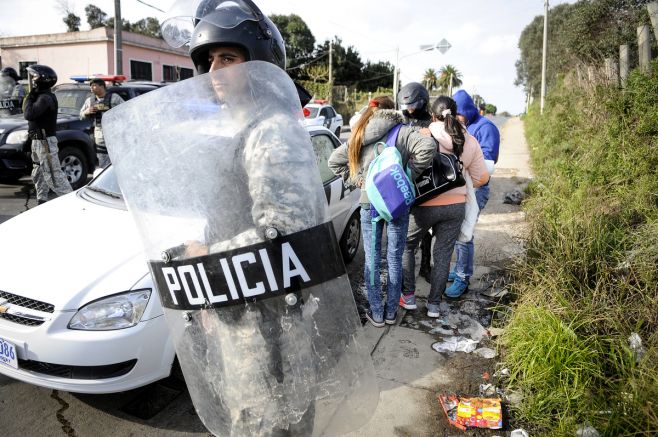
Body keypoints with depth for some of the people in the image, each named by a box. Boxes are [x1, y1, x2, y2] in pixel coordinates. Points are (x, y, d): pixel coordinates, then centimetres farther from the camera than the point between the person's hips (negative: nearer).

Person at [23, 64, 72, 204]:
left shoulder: (45, 98, -18)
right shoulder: (40, 96, 14)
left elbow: (28, 114, -27)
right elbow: (28, 114, 14)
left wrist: (30, 96, -17)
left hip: (45, 142, -11)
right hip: (38, 141, 11)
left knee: (53, 175, -10)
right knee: (38, 174, 16)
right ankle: (42, 201, 24)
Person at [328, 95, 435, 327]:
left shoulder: (360, 134, 7)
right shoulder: (402, 131, -2)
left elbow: (334, 161, 9)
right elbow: (428, 146, -19)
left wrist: (355, 179, 7)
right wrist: (411, 172, -8)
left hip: (369, 202, 2)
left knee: (372, 260, 11)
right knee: (394, 259, 11)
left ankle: (376, 314, 18)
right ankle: (391, 312, 22)